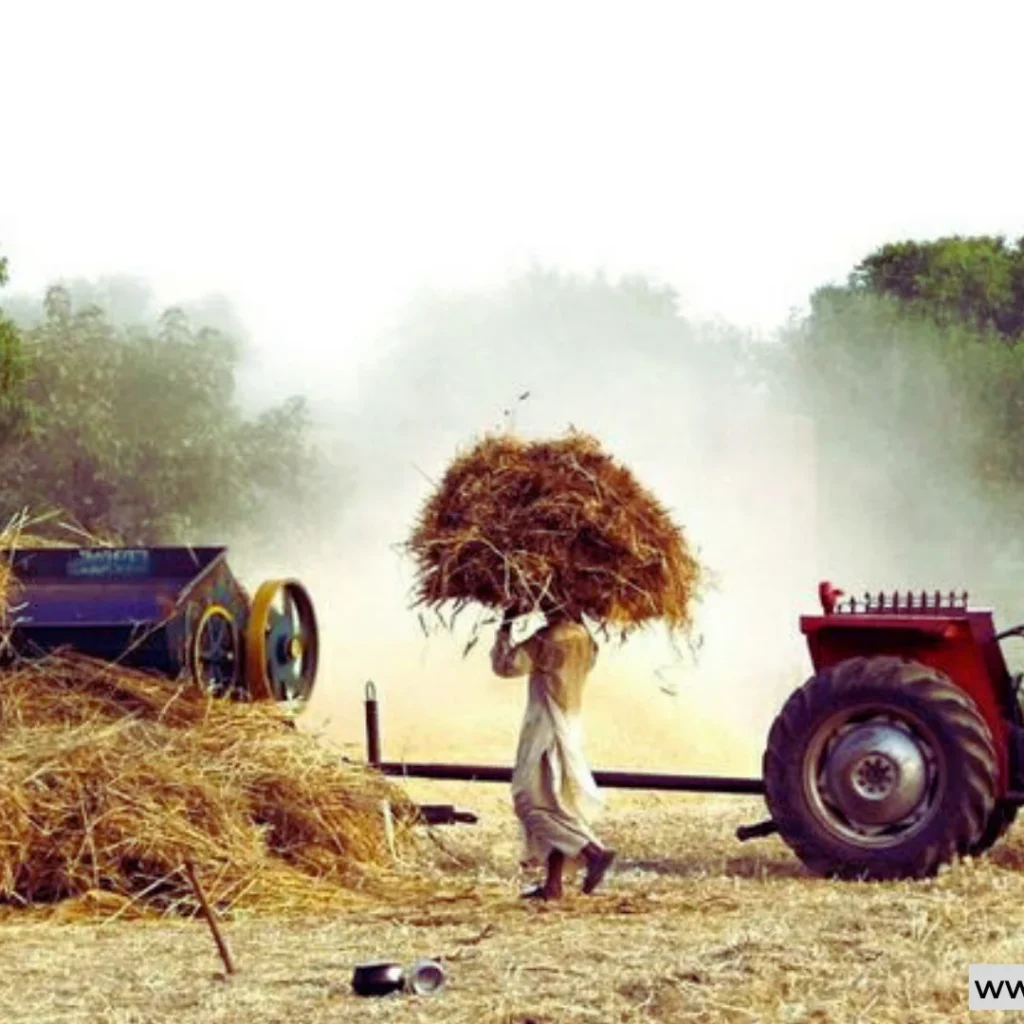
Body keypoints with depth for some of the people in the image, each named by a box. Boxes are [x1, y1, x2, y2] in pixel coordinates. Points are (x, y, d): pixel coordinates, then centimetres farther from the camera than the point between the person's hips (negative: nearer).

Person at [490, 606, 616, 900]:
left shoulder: (549, 639, -18)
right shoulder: (583, 638, 6)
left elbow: (505, 666, -16)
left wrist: (504, 630, -3)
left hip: (545, 730, -9)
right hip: (571, 726, 9)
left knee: (533, 802, -4)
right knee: (554, 804, 12)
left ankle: (593, 852, -18)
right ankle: (553, 884, 13)